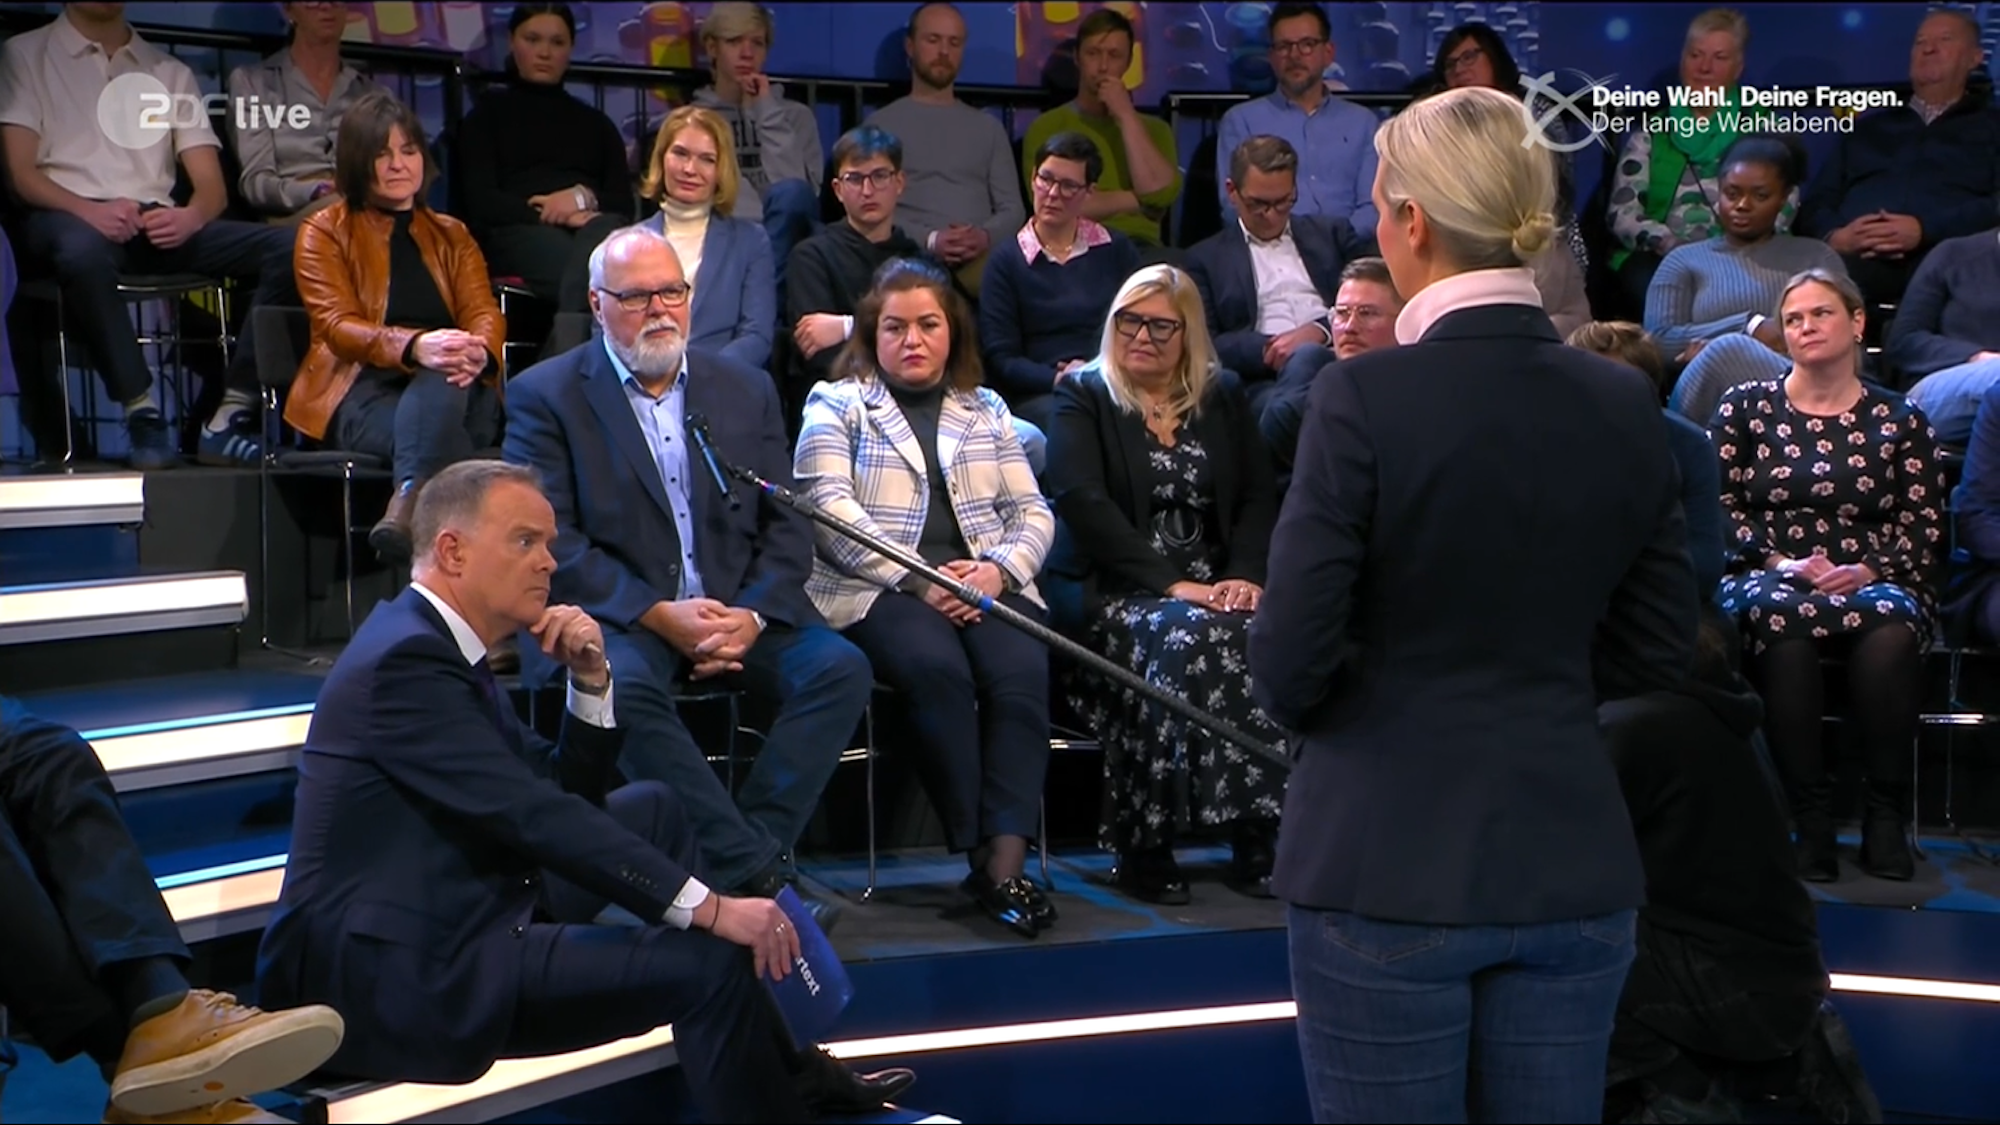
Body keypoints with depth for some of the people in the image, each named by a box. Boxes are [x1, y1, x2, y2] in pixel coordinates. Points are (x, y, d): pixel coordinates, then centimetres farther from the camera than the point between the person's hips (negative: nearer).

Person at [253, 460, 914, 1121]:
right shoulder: (407, 658, -17)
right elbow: (535, 816, -25)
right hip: (400, 974, -11)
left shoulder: (440, 643, 15)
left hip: (446, 925, 11)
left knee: (652, 809, 16)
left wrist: (591, 679, -1)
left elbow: (566, 792, 16)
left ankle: (779, 1069, 16)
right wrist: (707, 907, -26)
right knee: (707, 961, -20)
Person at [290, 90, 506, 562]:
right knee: (440, 429, -38)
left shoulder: (451, 235, 25)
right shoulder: (325, 233, 13)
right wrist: (415, 347, -27)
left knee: (439, 383, -39)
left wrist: (478, 352, -21)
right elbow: (337, 326, -4)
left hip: (451, 388, 2)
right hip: (364, 390, -1)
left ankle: (409, 502, -61)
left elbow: (483, 312, 8)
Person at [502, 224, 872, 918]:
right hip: (611, 616, -3)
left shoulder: (745, 390, 15)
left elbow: (786, 525, 10)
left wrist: (752, 615, -10)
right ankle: (757, 871, -32)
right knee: (621, 684, -36)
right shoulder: (545, 396, 3)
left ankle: (743, 853, -23)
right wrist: (657, 615, -18)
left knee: (840, 668, -22)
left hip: (736, 613, 4)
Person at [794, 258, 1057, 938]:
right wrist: (918, 580, -14)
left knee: (1022, 669, -29)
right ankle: (977, 854, -28)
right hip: (874, 588, -3)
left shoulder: (986, 411, 24)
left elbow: (1033, 513, 17)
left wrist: (997, 568, -5)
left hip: (984, 584, 3)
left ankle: (1008, 856, -33)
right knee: (937, 668, -34)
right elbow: (831, 509, -3)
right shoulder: (835, 404, 12)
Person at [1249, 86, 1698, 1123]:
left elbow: (1291, 658, -13)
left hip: (1390, 860, -5)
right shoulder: (1624, 406, 1)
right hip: (1569, 864, 5)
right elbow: (1656, 649, 9)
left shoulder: (1366, 397, -15)